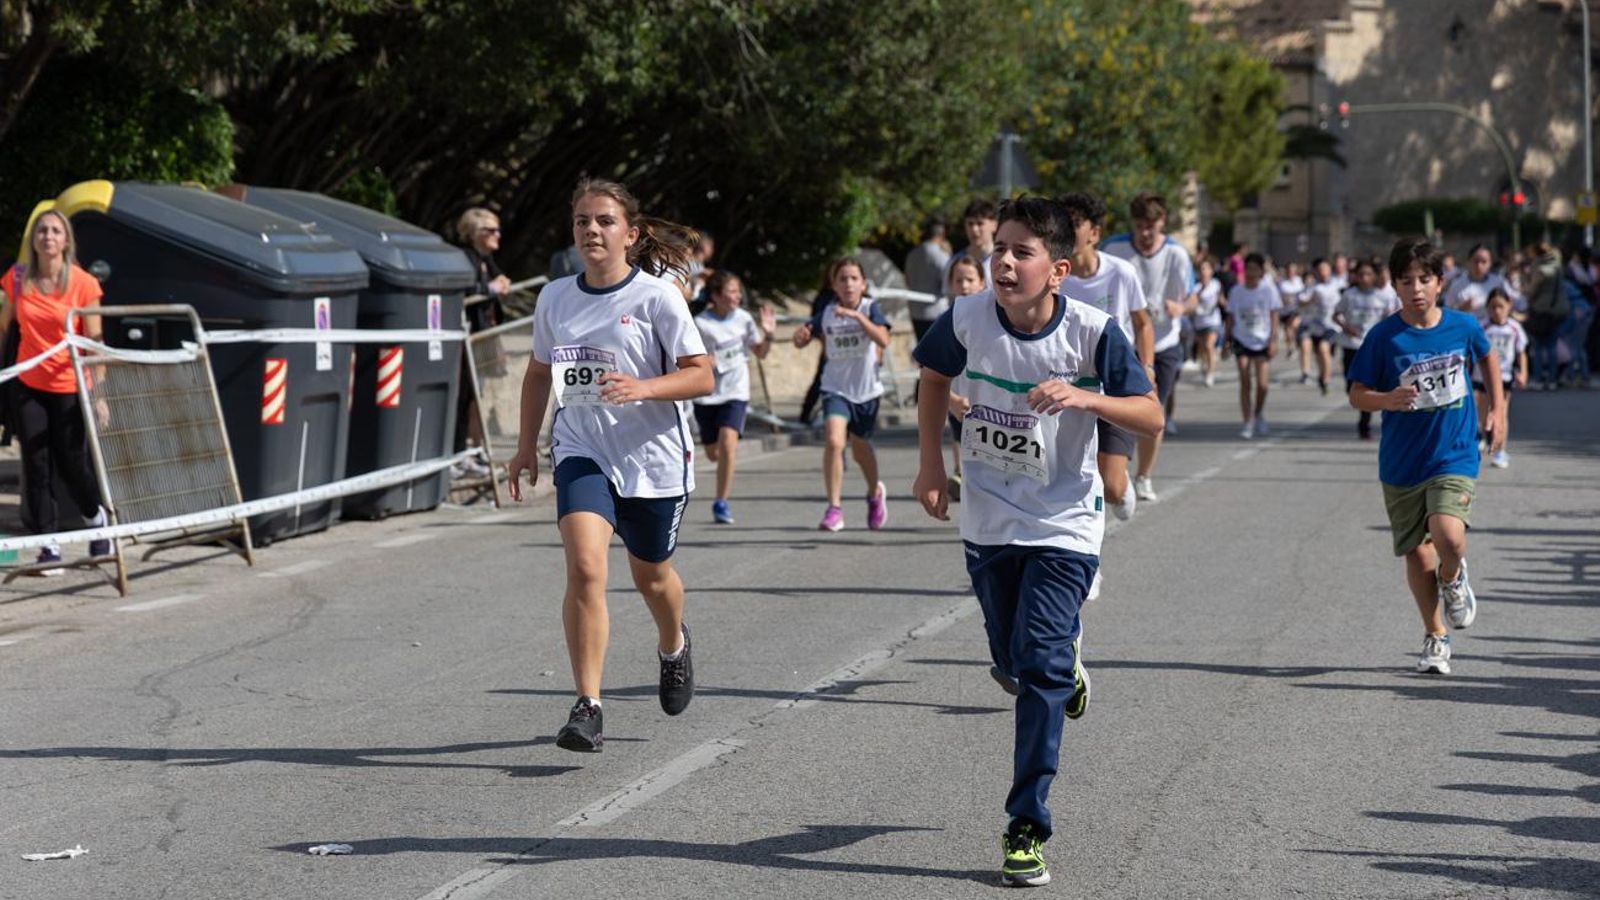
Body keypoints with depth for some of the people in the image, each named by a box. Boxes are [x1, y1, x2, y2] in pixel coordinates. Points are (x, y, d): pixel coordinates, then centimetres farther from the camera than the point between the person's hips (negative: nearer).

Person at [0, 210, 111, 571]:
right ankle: (49, 544, 8)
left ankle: (97, 518, 33)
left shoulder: (83, 284, -9)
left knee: (72, 464, 3)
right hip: (29, 387, 2)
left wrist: (98, 394, -12)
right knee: (37, 466, 0)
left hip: (70, 388, -2)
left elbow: (95, 342, -8)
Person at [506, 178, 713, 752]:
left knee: (650, 576, 16)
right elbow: (539, 372, 19)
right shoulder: (554, 297, 4)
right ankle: (587, 708, -18)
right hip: (582, 453, 2)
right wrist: (526, 445, 17)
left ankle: (673, 646, 52)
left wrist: (642, 387, -25)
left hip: (653, 457, -2)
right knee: (584, 568, -20)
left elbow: (702, 377, -10)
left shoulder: (657, 296, -9)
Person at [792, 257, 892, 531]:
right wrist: (801, 335, -17)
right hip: (836, 389, 0)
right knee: (833, 441, -21)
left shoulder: (870, 308, -9)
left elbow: (883, 340, -24)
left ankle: (875, 493, 47)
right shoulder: (827, 313, -2)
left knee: (861, 449, 15)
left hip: (866, 389, 0)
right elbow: (802, 340, 7)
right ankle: (834, 509, -16)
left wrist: (856, 316, -33)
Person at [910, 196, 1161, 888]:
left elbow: (1152, 418, -14)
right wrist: (930, 460, 3)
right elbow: (935, 374, 11)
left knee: (1039, 668, -13)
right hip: (987, 521, 3)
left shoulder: (1092, 332, -18)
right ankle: (1067, 659, 52)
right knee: (1013, 666, 14)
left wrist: (1085, 397, -31)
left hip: (1064, 525, -3)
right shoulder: (967, 319, -11)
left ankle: (1027, 827, -6)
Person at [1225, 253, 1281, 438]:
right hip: (1242, 341, 1)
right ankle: (1247, 423, -2)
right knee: (1245, 383, -5)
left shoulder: (1269, 290, -2)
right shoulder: (1236, 291, 2)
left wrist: (1273, 339, -7)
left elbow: (1273, 316, -1)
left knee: (1262, 383, -6)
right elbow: (1231, 317, 8)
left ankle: (1258, 414, 22)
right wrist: (1228, 340, 4)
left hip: (1262, 341, -1)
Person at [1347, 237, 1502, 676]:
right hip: (1402, 462, 1)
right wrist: (1388, 399, -25)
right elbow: (1357, 394, -5)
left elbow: (1487, 357, 19)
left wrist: (1497, 409, 16)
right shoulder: (1384, 336, -8)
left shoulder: (1463, 325, -3)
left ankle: (1452, 579, 13)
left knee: (1449, 537, -23)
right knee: (1416, 553, 7)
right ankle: (1436, 637, 26)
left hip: (1454, 456, -1)